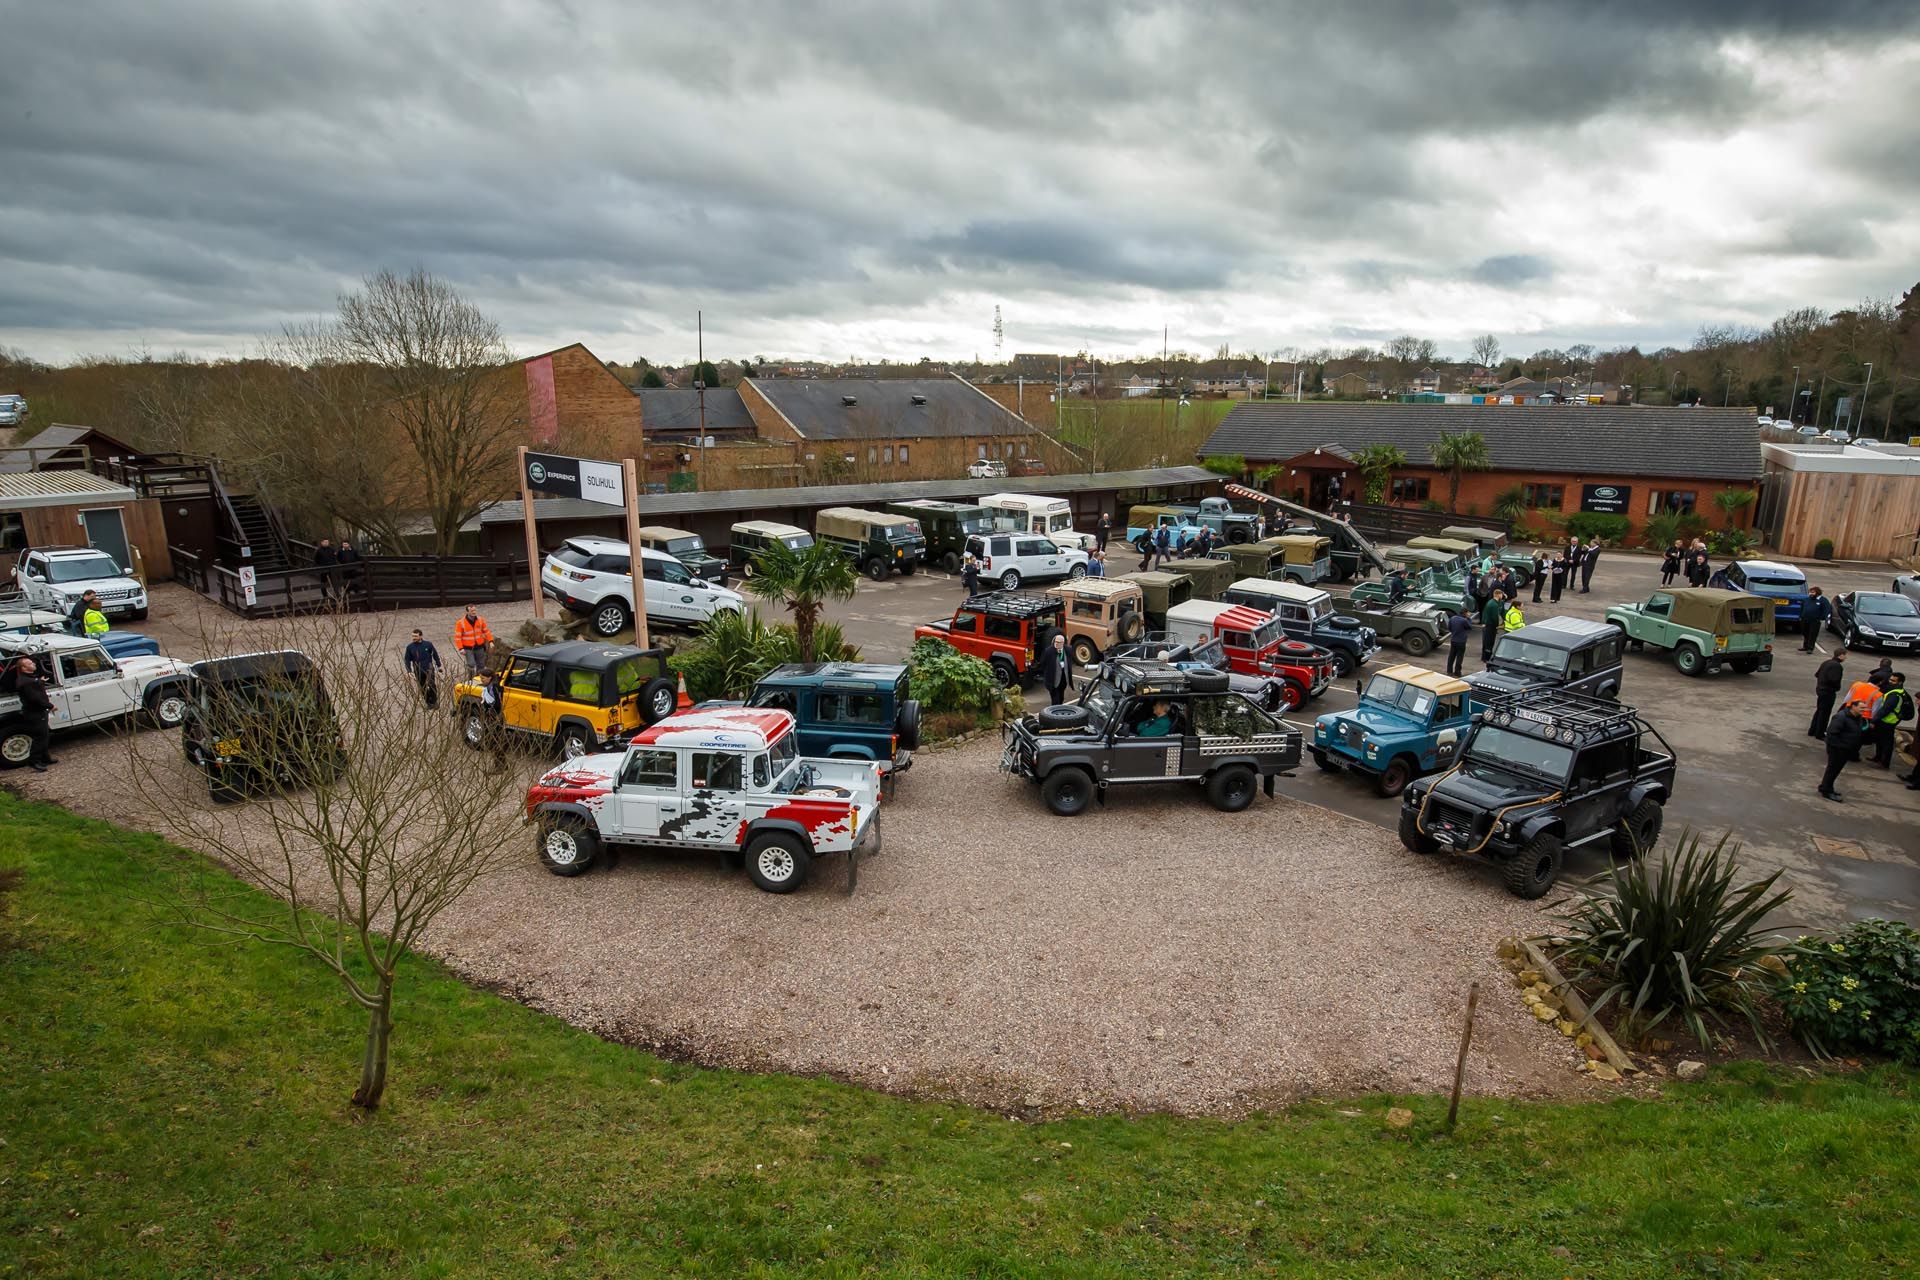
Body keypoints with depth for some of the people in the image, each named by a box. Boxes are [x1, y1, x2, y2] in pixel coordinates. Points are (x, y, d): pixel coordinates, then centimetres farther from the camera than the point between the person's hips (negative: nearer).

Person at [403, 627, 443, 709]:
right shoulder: (410, 647, 0)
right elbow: (407, 660, 5)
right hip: (418, 671, 2)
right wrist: (409, 671, -6)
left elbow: (435, 655, 8)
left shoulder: (428, 644, -3)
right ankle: (429, 703, 19)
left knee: (432, 685, -15)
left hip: (429, 669, -2)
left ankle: (434, 702, 0)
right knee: (423, 688, 7)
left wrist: (439, 666, 11)